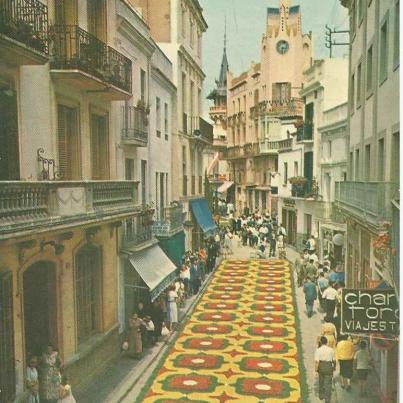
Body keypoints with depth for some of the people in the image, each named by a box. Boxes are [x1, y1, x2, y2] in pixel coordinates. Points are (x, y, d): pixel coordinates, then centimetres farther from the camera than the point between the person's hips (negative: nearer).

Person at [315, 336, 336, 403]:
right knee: (328, 384, 3)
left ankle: (321, 396, 36)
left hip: (321, 367, 1)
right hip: (328, 367, -1)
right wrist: (334, 367, 25)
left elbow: (317, 361, -15)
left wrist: (316, 370, -9)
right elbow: (334, 360, 6)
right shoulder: (331, 350, -5)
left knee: (321, 382, 21)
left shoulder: (318, 350, -10)